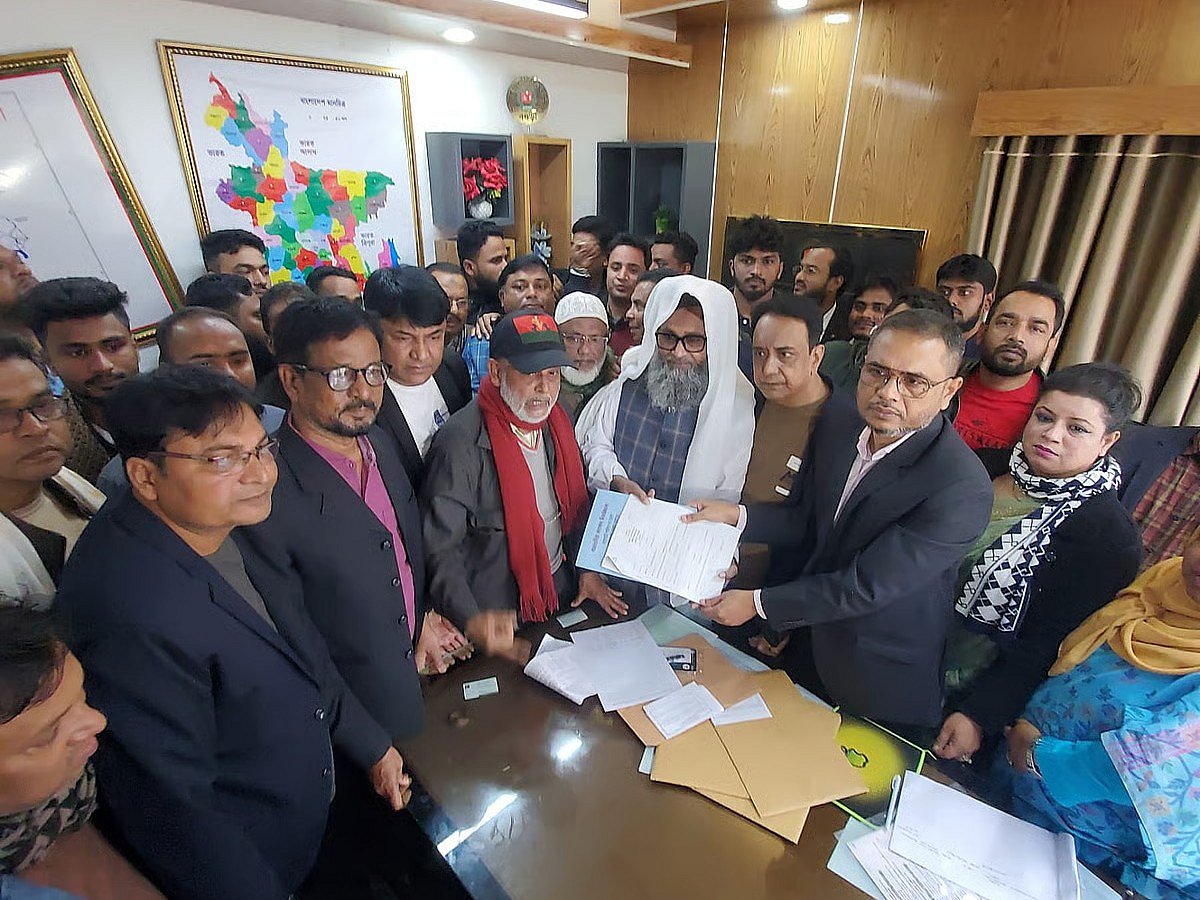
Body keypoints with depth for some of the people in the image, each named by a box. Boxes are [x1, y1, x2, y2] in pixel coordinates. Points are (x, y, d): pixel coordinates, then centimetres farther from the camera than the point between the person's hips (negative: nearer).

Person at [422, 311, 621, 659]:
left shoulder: (554, 420, -2)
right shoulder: (461, 442, -25)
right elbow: (440, 548, -23)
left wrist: (587, 569, 5)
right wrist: (471, 621, -35)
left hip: (561, 591, 6)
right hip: (497, 614, -6)